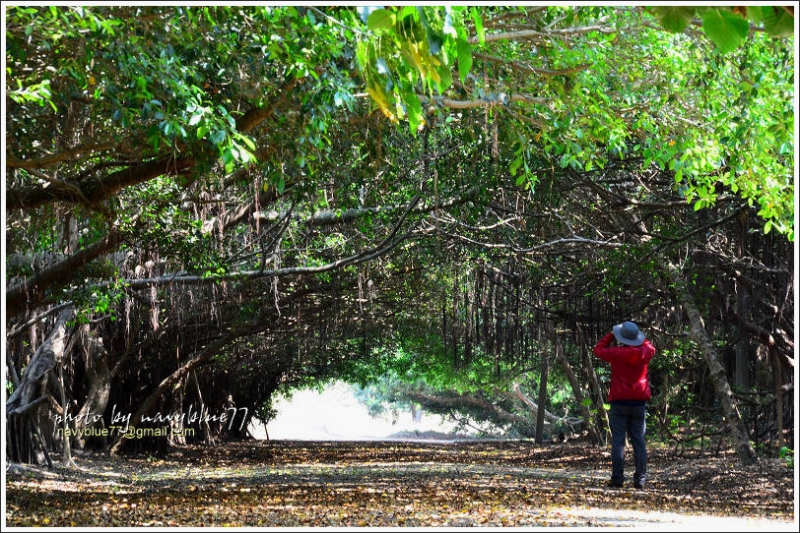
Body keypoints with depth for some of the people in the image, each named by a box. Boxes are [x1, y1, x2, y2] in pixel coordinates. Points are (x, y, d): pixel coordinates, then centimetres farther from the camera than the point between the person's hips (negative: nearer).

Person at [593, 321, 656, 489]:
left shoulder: (616, 353, -8)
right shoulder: (644, 352, 2)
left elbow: (598, 350, 10)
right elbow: (651, 347, 26)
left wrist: (610, 335, 20)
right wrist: (639, 338, 26)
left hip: (619, 401, -3)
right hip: (639, 402, 3)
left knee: (618, 441, -2)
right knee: (638, 441, 6)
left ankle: (617, 478, -6)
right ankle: (640, 478, 2)